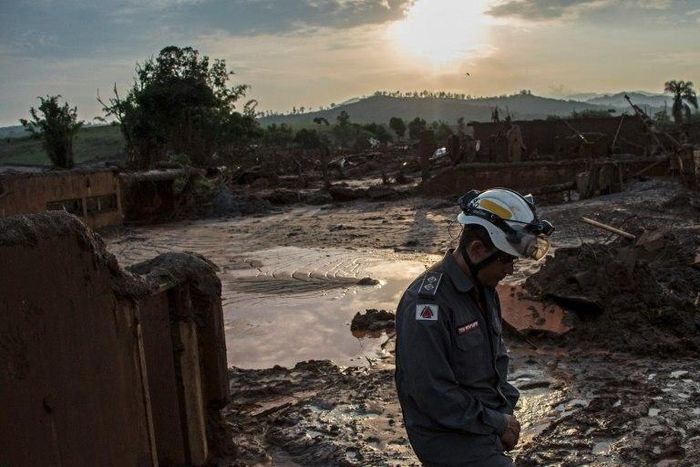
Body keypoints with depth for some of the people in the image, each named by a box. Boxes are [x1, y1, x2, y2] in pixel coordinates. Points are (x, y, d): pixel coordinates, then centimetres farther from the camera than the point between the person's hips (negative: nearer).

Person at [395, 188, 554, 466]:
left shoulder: (483, 289, 5)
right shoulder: (429, 302, -24)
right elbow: (433, 394, -24)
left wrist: (506, 411, 3)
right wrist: (498, 423, -14)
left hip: (488, 426, 8)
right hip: (449, 436, -8)